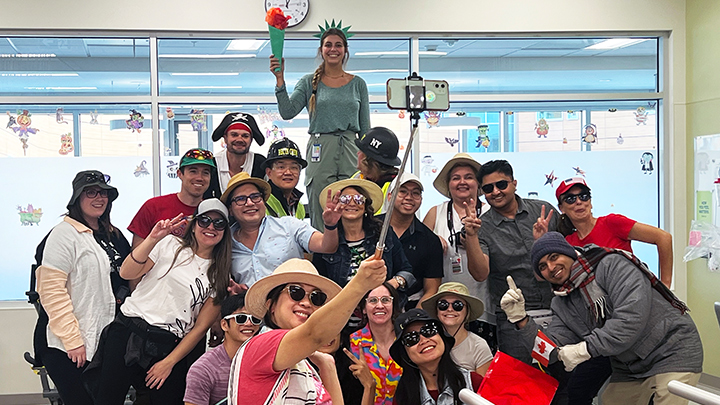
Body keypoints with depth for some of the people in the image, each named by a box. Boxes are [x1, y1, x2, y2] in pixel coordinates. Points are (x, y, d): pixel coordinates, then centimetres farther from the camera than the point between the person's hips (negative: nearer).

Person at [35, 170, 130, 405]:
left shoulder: (112, 235, 14)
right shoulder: (65, 233, -8)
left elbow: (127, 278, 22)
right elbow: (52, 291, -15)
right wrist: (73, 340, -18)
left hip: (104, 340, 7)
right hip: (67, 348, -7)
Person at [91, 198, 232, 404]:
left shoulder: (220, 276, 9)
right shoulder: (169, 245, 7)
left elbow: (201, 326, 4)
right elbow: (127, 273, -4)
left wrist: (170, 362, -3)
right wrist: (153, 238, -15)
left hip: (170, 347, 2)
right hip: (129, 333, -1)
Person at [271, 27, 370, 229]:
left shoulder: (358, 84, 12)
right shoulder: (310, 82, 9)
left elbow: (365, 127, 13)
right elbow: (287, 112, -4)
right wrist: (280, 80, -13)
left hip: (351, 151, 1)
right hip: (320, 151, -1)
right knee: (321, 214, -2)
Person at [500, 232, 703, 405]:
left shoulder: (612, 265, -15)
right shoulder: (562, 304, 7)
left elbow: (632, 315, -28)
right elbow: (550, 351, -4)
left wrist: (586, 348, -27)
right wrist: (520, 319, -17)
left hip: (674, 349, -7)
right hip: (630, 369, 7)